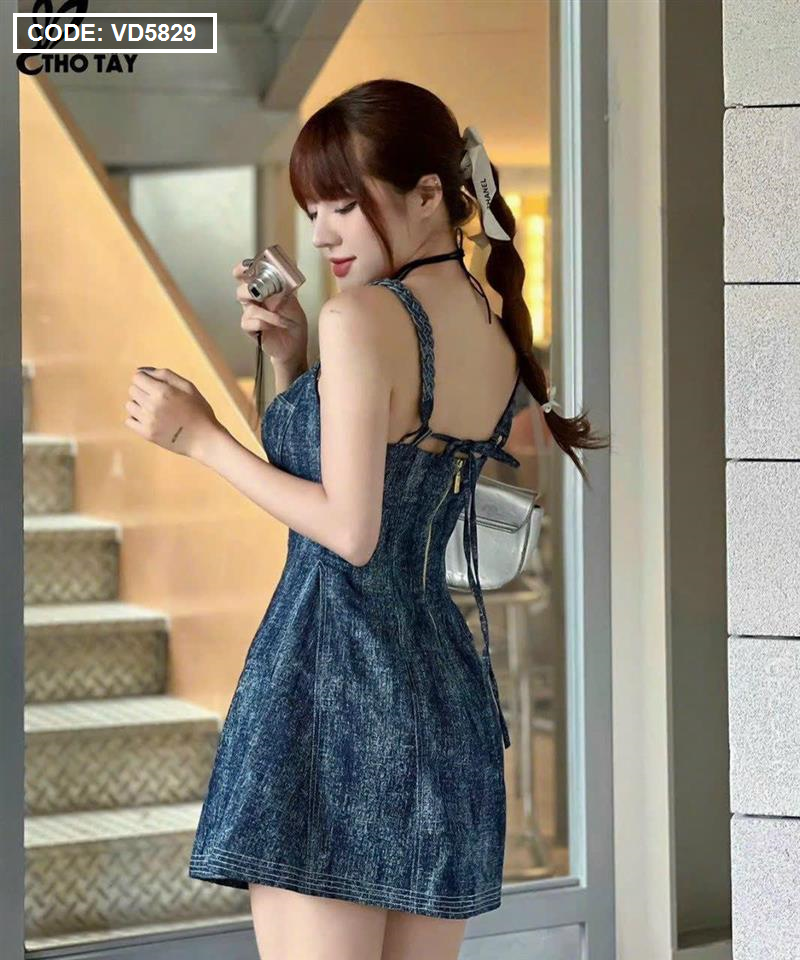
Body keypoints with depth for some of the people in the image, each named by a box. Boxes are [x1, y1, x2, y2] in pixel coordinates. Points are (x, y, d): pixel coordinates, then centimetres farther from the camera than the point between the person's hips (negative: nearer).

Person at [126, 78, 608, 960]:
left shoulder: (362, 316, -12)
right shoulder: (496, 336, 12)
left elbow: (349, 531, -16)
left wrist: (201, 437, -7)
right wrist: (291, 361, 10)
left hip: (328, 672, -8)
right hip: (445, 692, 8)